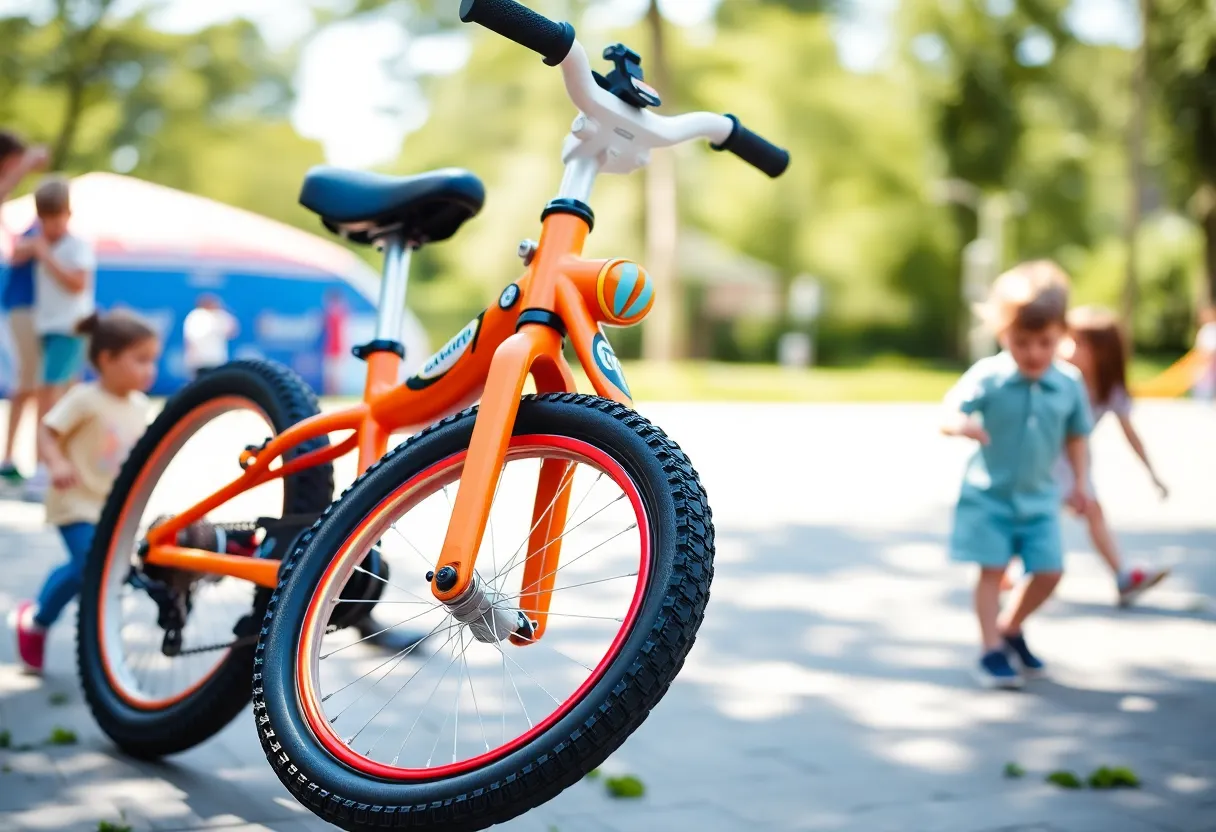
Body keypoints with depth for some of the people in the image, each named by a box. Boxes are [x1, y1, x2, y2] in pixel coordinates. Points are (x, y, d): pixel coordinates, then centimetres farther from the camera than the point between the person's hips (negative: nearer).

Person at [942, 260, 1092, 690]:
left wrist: (1080, 484, 3)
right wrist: (962, 425, -44)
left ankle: (1010, 628, 29)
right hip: (988, 494, -4)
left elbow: (1075, 437, 7)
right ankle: (991, 651, 6)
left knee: (1049, 572, 4)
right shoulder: (988, 376, -16)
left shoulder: (1069, 382, -6)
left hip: (1039, 498, 4)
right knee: (992, 570, -4)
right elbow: (950, 414, -22)